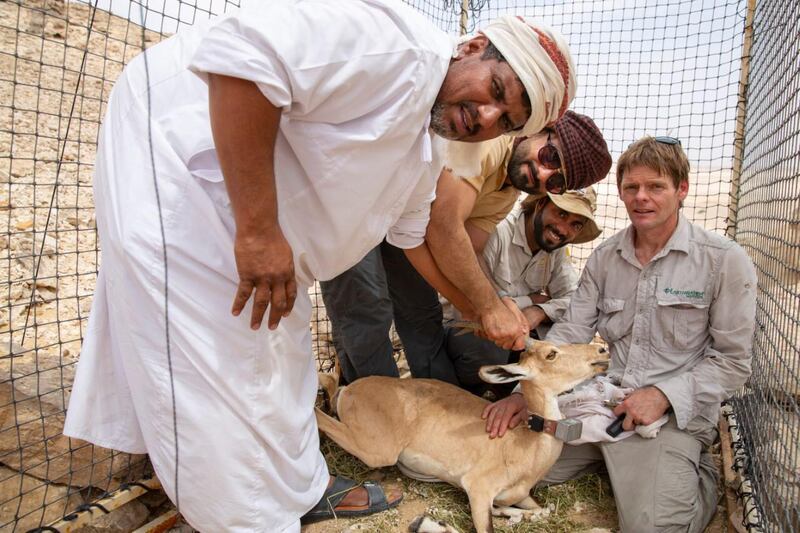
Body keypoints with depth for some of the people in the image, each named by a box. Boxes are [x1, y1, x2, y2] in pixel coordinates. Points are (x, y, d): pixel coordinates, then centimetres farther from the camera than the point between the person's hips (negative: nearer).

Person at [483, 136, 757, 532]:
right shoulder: (604, 257, 5)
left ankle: (697, 476, 11)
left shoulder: (725, 261, -7)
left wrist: (663, 394, -18)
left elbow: (733, 360, -4)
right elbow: (569, 333, 1)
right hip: (606, 400, 4)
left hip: (676, 414, -3)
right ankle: (613, 457, 16)